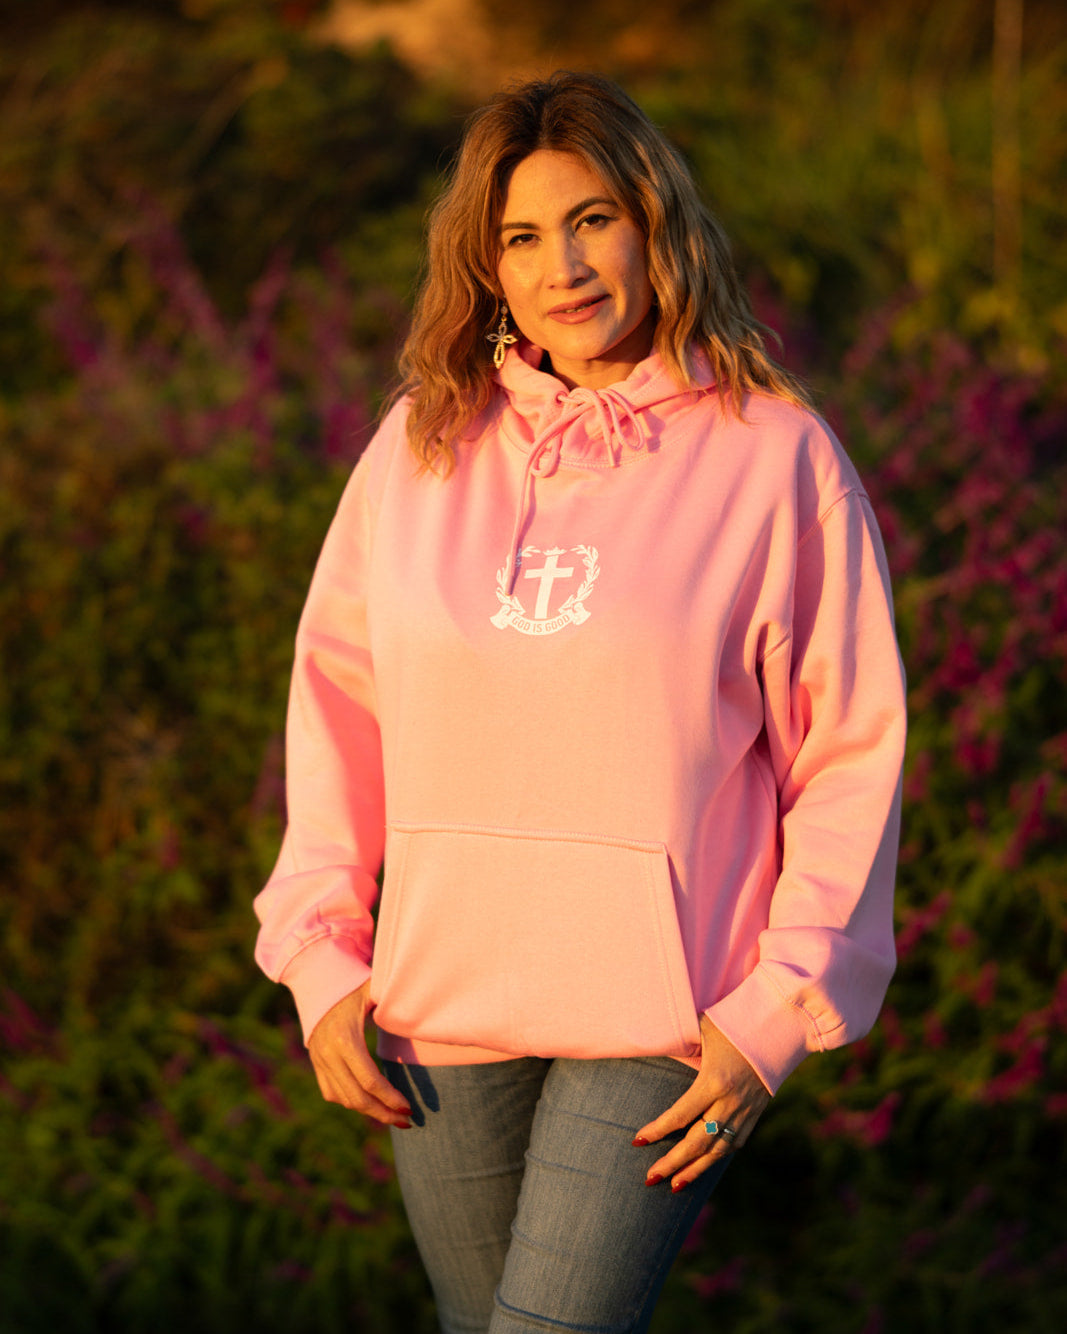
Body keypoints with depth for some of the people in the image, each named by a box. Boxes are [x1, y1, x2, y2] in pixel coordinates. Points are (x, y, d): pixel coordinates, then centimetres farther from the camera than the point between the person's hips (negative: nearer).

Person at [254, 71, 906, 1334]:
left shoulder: (774, 456, -5)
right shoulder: (420, 446, 6)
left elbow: (852, 758, -3)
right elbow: (337, 709, 11)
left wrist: (777, 1018, -8)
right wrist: (322, 959, 4)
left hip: (661, 1016, -4)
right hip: (442, 1003, 4)